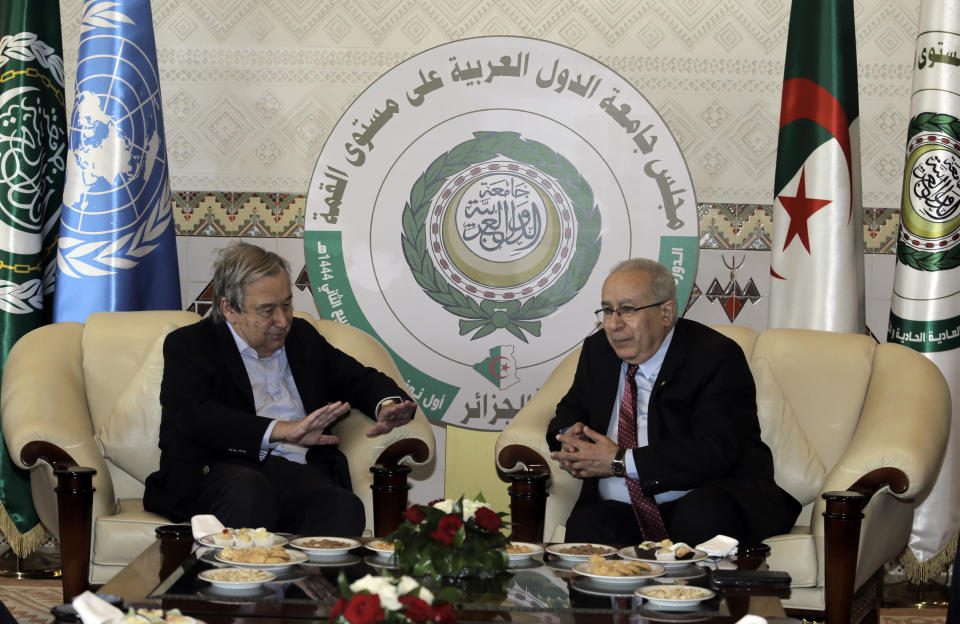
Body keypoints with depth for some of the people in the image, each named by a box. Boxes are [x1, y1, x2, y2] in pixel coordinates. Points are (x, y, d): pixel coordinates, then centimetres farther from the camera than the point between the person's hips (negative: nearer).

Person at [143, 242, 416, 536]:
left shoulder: (301, 336, 25)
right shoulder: (188, 345, 6)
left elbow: (361, 380, 32)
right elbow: (194, 418, -12)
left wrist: (387, 405, 5)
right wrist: (282, 430, -23)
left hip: (301, 475, 4)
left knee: (345, 509, -32)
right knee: (250, 491, -40)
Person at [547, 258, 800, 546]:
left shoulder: (716, 356, -8)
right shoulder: (598, 350, 12)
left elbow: (715, 453, -19)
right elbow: (573, 407, 30)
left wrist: (621, 462, -17)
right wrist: (570, 436, 3)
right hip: (621, 513, 2)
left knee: (704, 514, -38)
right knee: (585, 526, -32)